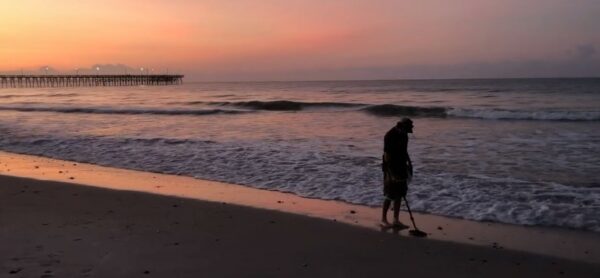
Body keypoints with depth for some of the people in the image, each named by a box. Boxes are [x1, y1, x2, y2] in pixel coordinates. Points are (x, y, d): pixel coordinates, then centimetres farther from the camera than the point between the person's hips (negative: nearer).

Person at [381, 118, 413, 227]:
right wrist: (391, 173, -23)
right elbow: (387, 155, -21)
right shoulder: (390, 136, -20)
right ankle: (383, 218, 14)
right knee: (390, 195, -2)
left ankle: (396, 220, 18)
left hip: (401, 167, 8)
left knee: (399, 195, 10)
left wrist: (409, 162, 10)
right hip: (391, 168, -8)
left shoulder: (403, 134, 5)